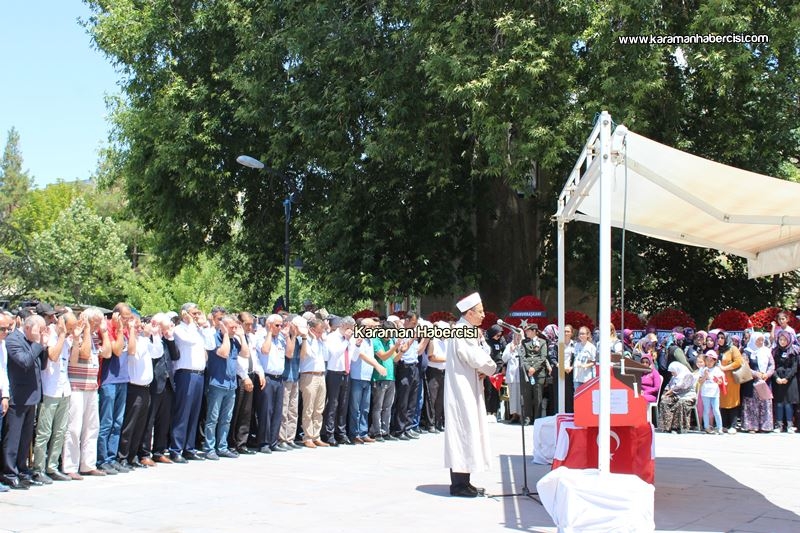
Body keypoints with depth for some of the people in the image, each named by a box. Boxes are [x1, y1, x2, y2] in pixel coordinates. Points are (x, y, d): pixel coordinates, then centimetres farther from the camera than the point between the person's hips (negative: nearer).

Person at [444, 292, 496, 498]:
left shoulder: (467, 331, 16)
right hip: (462, 391, -10)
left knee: (467, 431, 11)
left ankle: (462, 481, 17)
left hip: (467, 390, 10)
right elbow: (478, 360, -21)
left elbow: (479, 356, 15)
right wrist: (491, 368, -2)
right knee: (464, 431, -7)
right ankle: (460, 484, -3)